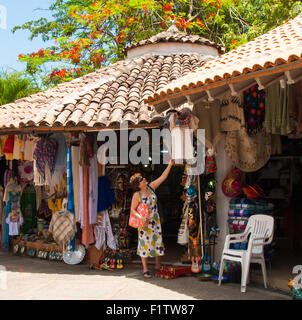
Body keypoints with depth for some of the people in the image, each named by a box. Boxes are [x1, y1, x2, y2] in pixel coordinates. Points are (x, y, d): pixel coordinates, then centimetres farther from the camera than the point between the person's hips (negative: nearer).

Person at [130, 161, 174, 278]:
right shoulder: (137, 195, -15)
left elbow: (163, 177, 3)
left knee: (158, 242, 11)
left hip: (156, 221, 6)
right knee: (145, 244, 2)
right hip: (145, 223, -6)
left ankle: (158, 265, 26)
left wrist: (170, 164, -2)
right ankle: (145, 269, 12)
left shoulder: (151, 187, 0)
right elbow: (133, 210, -13)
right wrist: (141, 218, -29)